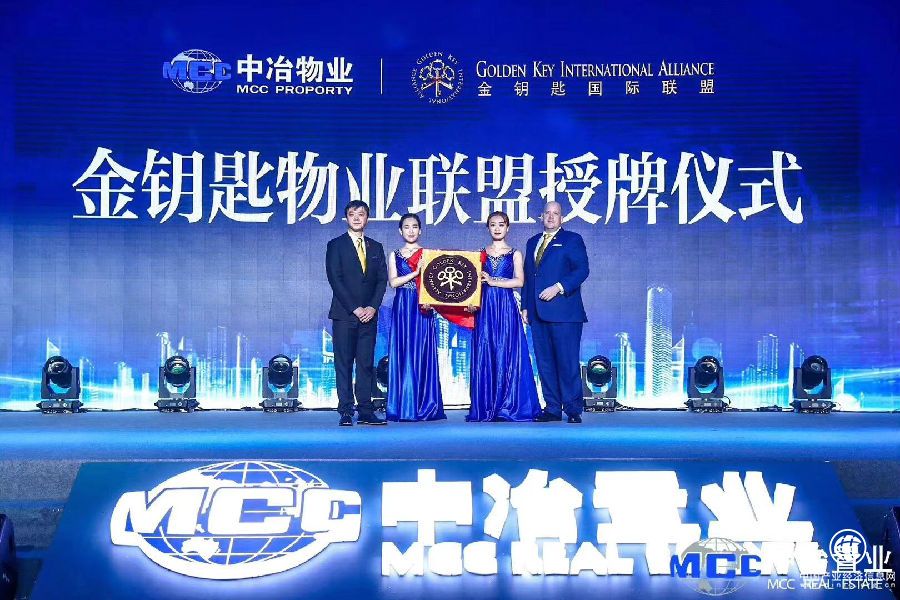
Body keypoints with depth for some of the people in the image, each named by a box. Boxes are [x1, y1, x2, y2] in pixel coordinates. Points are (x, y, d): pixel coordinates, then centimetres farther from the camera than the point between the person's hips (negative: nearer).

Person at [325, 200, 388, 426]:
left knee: (366, 364, 3)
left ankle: (365, 411, 4)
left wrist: (373, 307, -6)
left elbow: (382, 280, 9)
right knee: (343, 364, -2)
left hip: (368, 314, 3)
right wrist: (354, 308, -12)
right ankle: (346, 412, 0)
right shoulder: (336, 245, 2)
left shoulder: (376, 247, 14)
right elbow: (335, 280, -6)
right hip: (344, 314, -3)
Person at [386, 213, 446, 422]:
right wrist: (416, 273, -13)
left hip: (422, 308, -1)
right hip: (402, 308, 1)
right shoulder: (395, 255, 11)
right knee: (403, 354, -1)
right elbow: (393, 281, -1)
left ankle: (424, 406, 0)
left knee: (422, 354, -3)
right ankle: (403, 407, 2)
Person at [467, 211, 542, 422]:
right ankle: (486, 408, 2)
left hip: (506, 307, -2)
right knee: (485, 355, -1)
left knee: (506, 355, -5)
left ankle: (508, 407, -2)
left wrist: (493, 281, -11)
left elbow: (519, 281, -4)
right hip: (485, 307, 2)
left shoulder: (514, 254, 8)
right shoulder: (481, 254, 14)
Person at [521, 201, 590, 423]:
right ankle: (552, 408, 10)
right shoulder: (532, 242, 21)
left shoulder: (572, 240, 4)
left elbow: (582, 270, -7)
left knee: (567, 361, -7)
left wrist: (558, 287, -17)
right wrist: (525, 306, 13)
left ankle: (573, 409, -2)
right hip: (538, 313, 6)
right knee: (545, 362, 5)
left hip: (564, 312, -6)